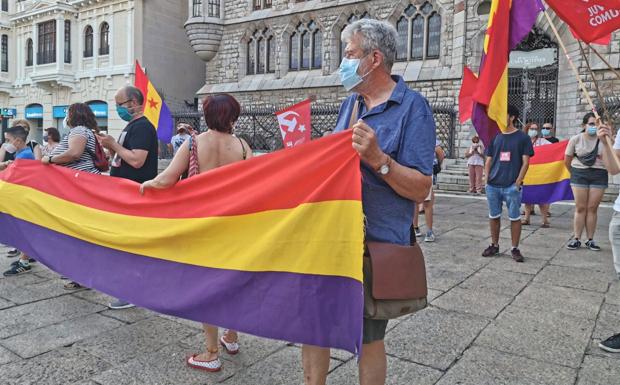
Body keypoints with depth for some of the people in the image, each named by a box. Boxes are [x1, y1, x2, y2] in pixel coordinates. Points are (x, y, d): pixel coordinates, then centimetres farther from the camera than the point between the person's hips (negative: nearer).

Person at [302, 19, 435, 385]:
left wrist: (378, 159, -28)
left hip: (376, 244, -6)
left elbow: (421, 189, -15)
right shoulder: (350, 104, 11)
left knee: (368, 338, 10)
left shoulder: (412, 107, -10)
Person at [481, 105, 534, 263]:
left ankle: (515, 249, 12)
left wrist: (518, 182, -11)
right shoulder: (495, 137, 11)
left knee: (515, 218, 2)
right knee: (493, 217, 10)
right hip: (493, 185, 4)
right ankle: (494, 246, 22)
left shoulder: (522, 137, 0)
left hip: (512, 186, -4)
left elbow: (525, 162, -3)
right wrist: (487, 179, 2)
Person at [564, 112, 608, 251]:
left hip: (599, 175, 0)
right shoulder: (575, 139, -3)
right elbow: (567, 160, 7)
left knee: (592, 208, 3)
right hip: (580, 174, 0)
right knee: (580, 208, 2)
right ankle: (576, 239, 8)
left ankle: (590, 240, 12)